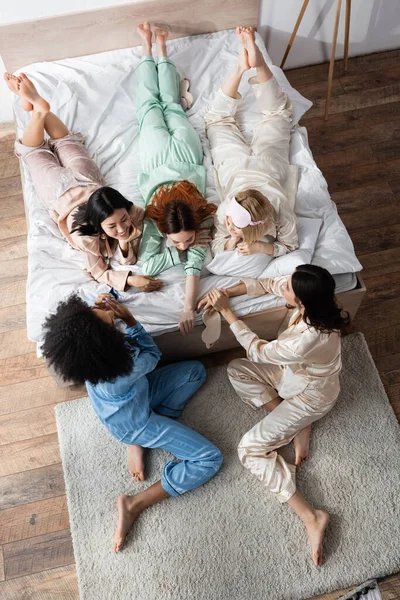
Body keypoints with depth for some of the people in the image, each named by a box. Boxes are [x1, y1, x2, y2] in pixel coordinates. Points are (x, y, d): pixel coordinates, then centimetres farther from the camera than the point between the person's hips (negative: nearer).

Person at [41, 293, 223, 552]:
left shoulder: (82, 351, -24)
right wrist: (129, 318, -23)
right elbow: (153, 354, -18)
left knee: (196, 370, 10)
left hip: (133, 396, 7)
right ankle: (135, 504, -4)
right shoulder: (127, 367, -42)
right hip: (134, 422, -7)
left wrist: (97, 311, -17)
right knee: (211, 459, -9)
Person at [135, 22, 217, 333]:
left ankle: (162, 48, 48)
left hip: (184, 153, 1)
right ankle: (148, 47, 47)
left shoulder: (201, 215, -39)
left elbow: (195, 265, -42)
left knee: (171, 104, 28)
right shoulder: (154, 217, -39)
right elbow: (147, 265, -39)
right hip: (160, 157, -1)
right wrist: (183, 248, -45)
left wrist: (189, 307, -50)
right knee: (150, 104, 27)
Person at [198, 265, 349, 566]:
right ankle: (296, 426, 6)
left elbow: (257, 351, -24)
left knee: (251, 449, -9)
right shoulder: (309, 297, -21)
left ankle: (311, 516, -7)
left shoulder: (308, 339, -42)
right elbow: (265, 284, -3)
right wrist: (226, 292, -13)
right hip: (293, 371, 9)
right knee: (237, 370, 6)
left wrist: (226, 310, -20)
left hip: (310, 394, -9)